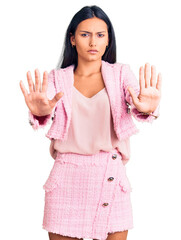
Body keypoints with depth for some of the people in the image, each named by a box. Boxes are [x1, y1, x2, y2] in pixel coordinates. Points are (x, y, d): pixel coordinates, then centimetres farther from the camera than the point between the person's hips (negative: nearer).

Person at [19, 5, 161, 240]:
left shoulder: (120, 74, 4)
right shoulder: (57, 78, 4)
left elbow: (136, 100, -15)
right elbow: (46, 113, -13)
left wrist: (146, 109, -40)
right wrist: (40, 113, -39)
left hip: (112, 178, 0)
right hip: (67, 179, 0)